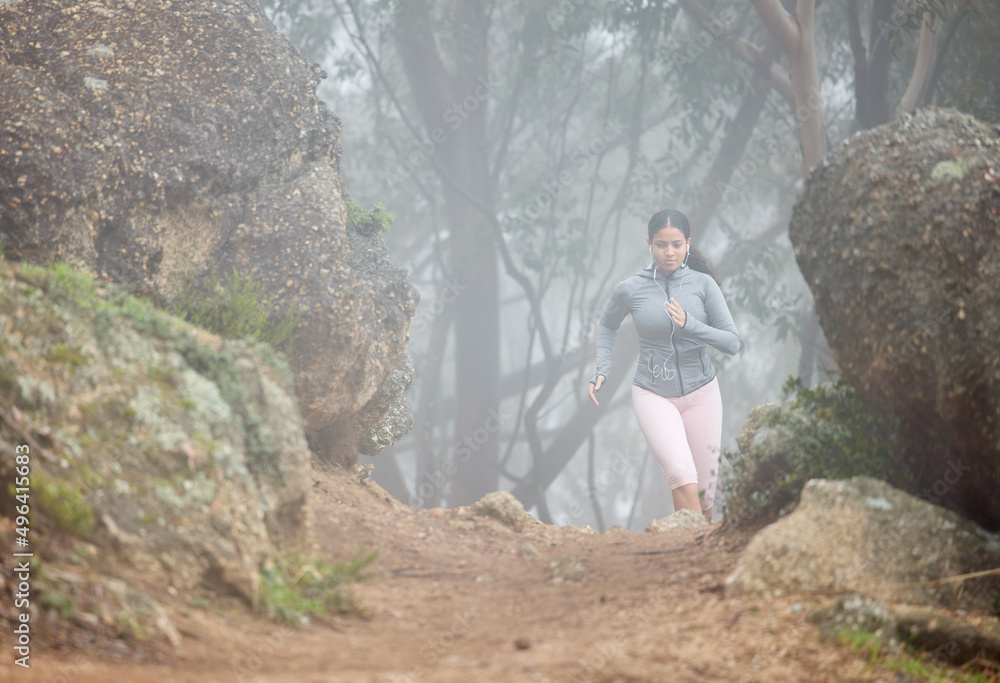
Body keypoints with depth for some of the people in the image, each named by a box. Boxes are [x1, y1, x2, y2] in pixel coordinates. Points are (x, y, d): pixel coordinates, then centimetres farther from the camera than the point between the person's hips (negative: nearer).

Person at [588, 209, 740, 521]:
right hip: (653, 396, -2)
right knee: (683, 477, -25)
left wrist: (690, 325, -20)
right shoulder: (630, 289, -4)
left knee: (705, 494, 6)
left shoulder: (703, 284, -5)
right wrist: (601, 371, 8)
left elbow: (732, 343, -7)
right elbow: (607, 325, 18)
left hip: (701, 393, 2)